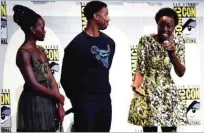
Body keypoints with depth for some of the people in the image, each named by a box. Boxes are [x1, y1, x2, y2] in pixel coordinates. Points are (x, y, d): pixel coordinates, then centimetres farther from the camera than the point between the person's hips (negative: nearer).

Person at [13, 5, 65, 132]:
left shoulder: (40, 50, 12)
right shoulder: (24, 52, -13)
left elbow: (51, 79, 10)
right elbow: (34, 84, -17)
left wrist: (59, 104, 3)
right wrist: (59, 96, -6)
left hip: (48, 102, 8)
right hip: (34, 103, -8)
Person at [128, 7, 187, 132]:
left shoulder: (178, 42, 2)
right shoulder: (146, 40, -6)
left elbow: (181, 73, 0)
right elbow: (140, 69, -6)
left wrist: (173, 55, -16)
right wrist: (136, 86, -25)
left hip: (169, 93, 3)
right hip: (148, 92, -3)